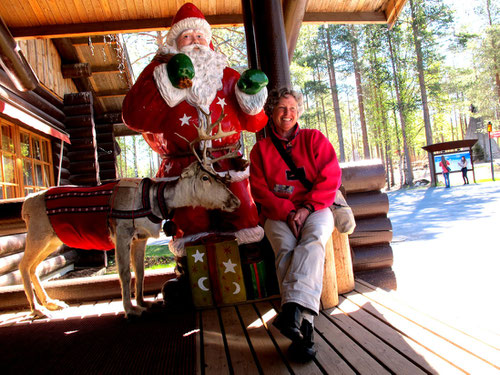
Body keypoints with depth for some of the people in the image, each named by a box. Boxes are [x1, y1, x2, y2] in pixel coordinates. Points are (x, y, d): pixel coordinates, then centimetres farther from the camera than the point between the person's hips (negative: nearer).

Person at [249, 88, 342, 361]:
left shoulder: (315, 139, 14)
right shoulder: (261, 149, 15)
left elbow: (330, 178, 2)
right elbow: (259, 189, 3)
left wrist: (307, 208, -13)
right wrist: (287, 212, -14)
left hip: (315, 209, 0)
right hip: (278, 214, 0)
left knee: (314, 238, -34)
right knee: (285, 247, -31)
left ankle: (293, 309, -50)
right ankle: (303, 327, -40)